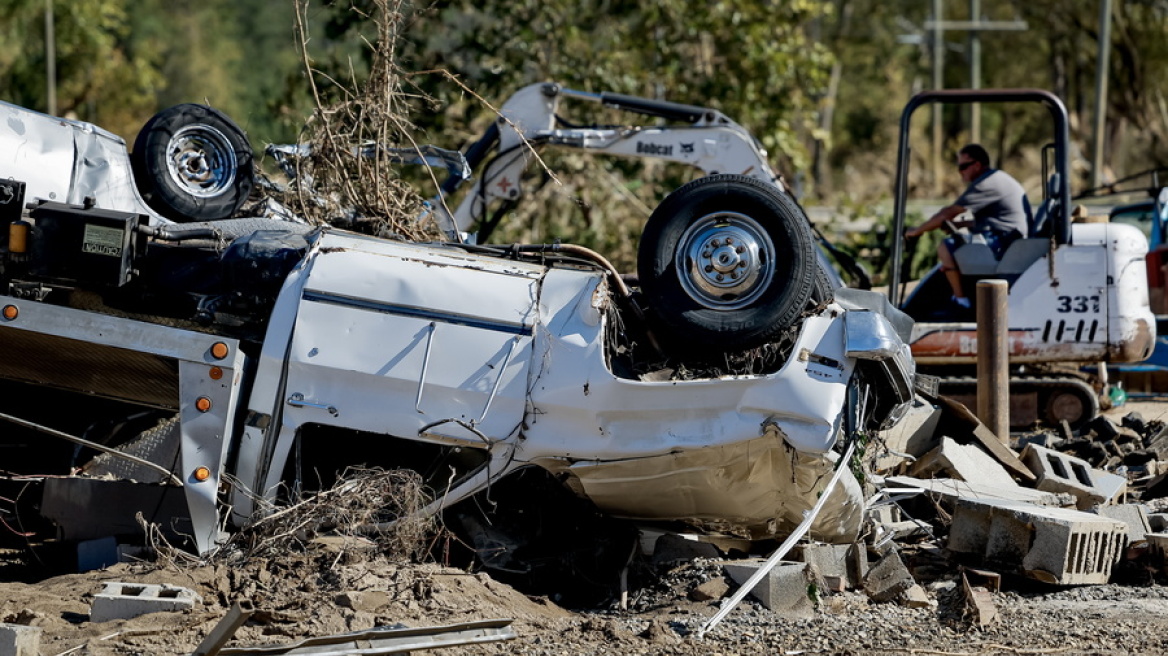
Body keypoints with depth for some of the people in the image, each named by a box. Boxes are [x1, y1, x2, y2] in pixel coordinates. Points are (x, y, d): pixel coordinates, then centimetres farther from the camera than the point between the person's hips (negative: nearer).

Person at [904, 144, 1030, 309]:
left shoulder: (985, 183, -13)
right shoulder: (999, 177, 20)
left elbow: (948, 213, -12)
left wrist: (917, 230, -3)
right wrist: (960, 224, 19)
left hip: (1001, 244, -11)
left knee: (945, 247, -14)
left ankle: (961, 300, -12)